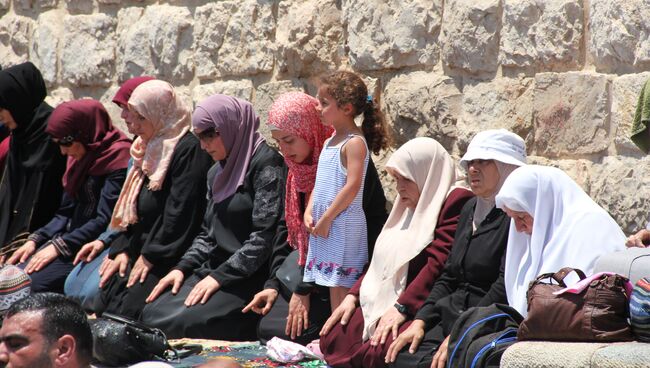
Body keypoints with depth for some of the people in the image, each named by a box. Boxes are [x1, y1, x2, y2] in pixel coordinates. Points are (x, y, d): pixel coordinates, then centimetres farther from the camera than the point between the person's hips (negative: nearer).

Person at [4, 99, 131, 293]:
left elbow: (105, 220, -18)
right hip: (71, 237, 9)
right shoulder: (79, 158, 15)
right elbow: (66, 212, 16)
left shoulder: (116, 157, -13)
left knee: (32, 282, -24)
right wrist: (34, 240, 1)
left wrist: (59, 246, -19)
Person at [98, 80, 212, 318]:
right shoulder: (150, 150, 20)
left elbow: (181, 211, -18)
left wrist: (150, 257, -15)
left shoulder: (190, 149, -12)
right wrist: (122, 250, 7)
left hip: (168, 261, -9)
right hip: (141, 252, 9)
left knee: (127, 311, -23)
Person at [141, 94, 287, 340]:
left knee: (183, 323, -28)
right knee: (153, 314, -13)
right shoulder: (217, 172, 19)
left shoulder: (266, 163, -9)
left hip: (249, 277, -8)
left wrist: (220, 276, -17)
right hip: (213, 269, 8)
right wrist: (182, 268, 3)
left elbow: (264, 236, -17)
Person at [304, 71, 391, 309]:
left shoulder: (354, 142, -12)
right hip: (323, 226, 9)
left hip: (343, 224, -9)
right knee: (332, 285, 10)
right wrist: (309, 213, 4)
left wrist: (327, 218, -17)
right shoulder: (329, 142, 15)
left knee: (339, 285, -8)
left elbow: (353, 186, -19)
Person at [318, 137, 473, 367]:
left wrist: (402, 307, -24)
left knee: (383, 349, -33)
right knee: (332, 337, -4)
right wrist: (353, 296, 9)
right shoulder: (408, 208, 22)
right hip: (382, 303, 9)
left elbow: (439, 262, -19)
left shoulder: (456, 202, -10)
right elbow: (381, 259, 23)